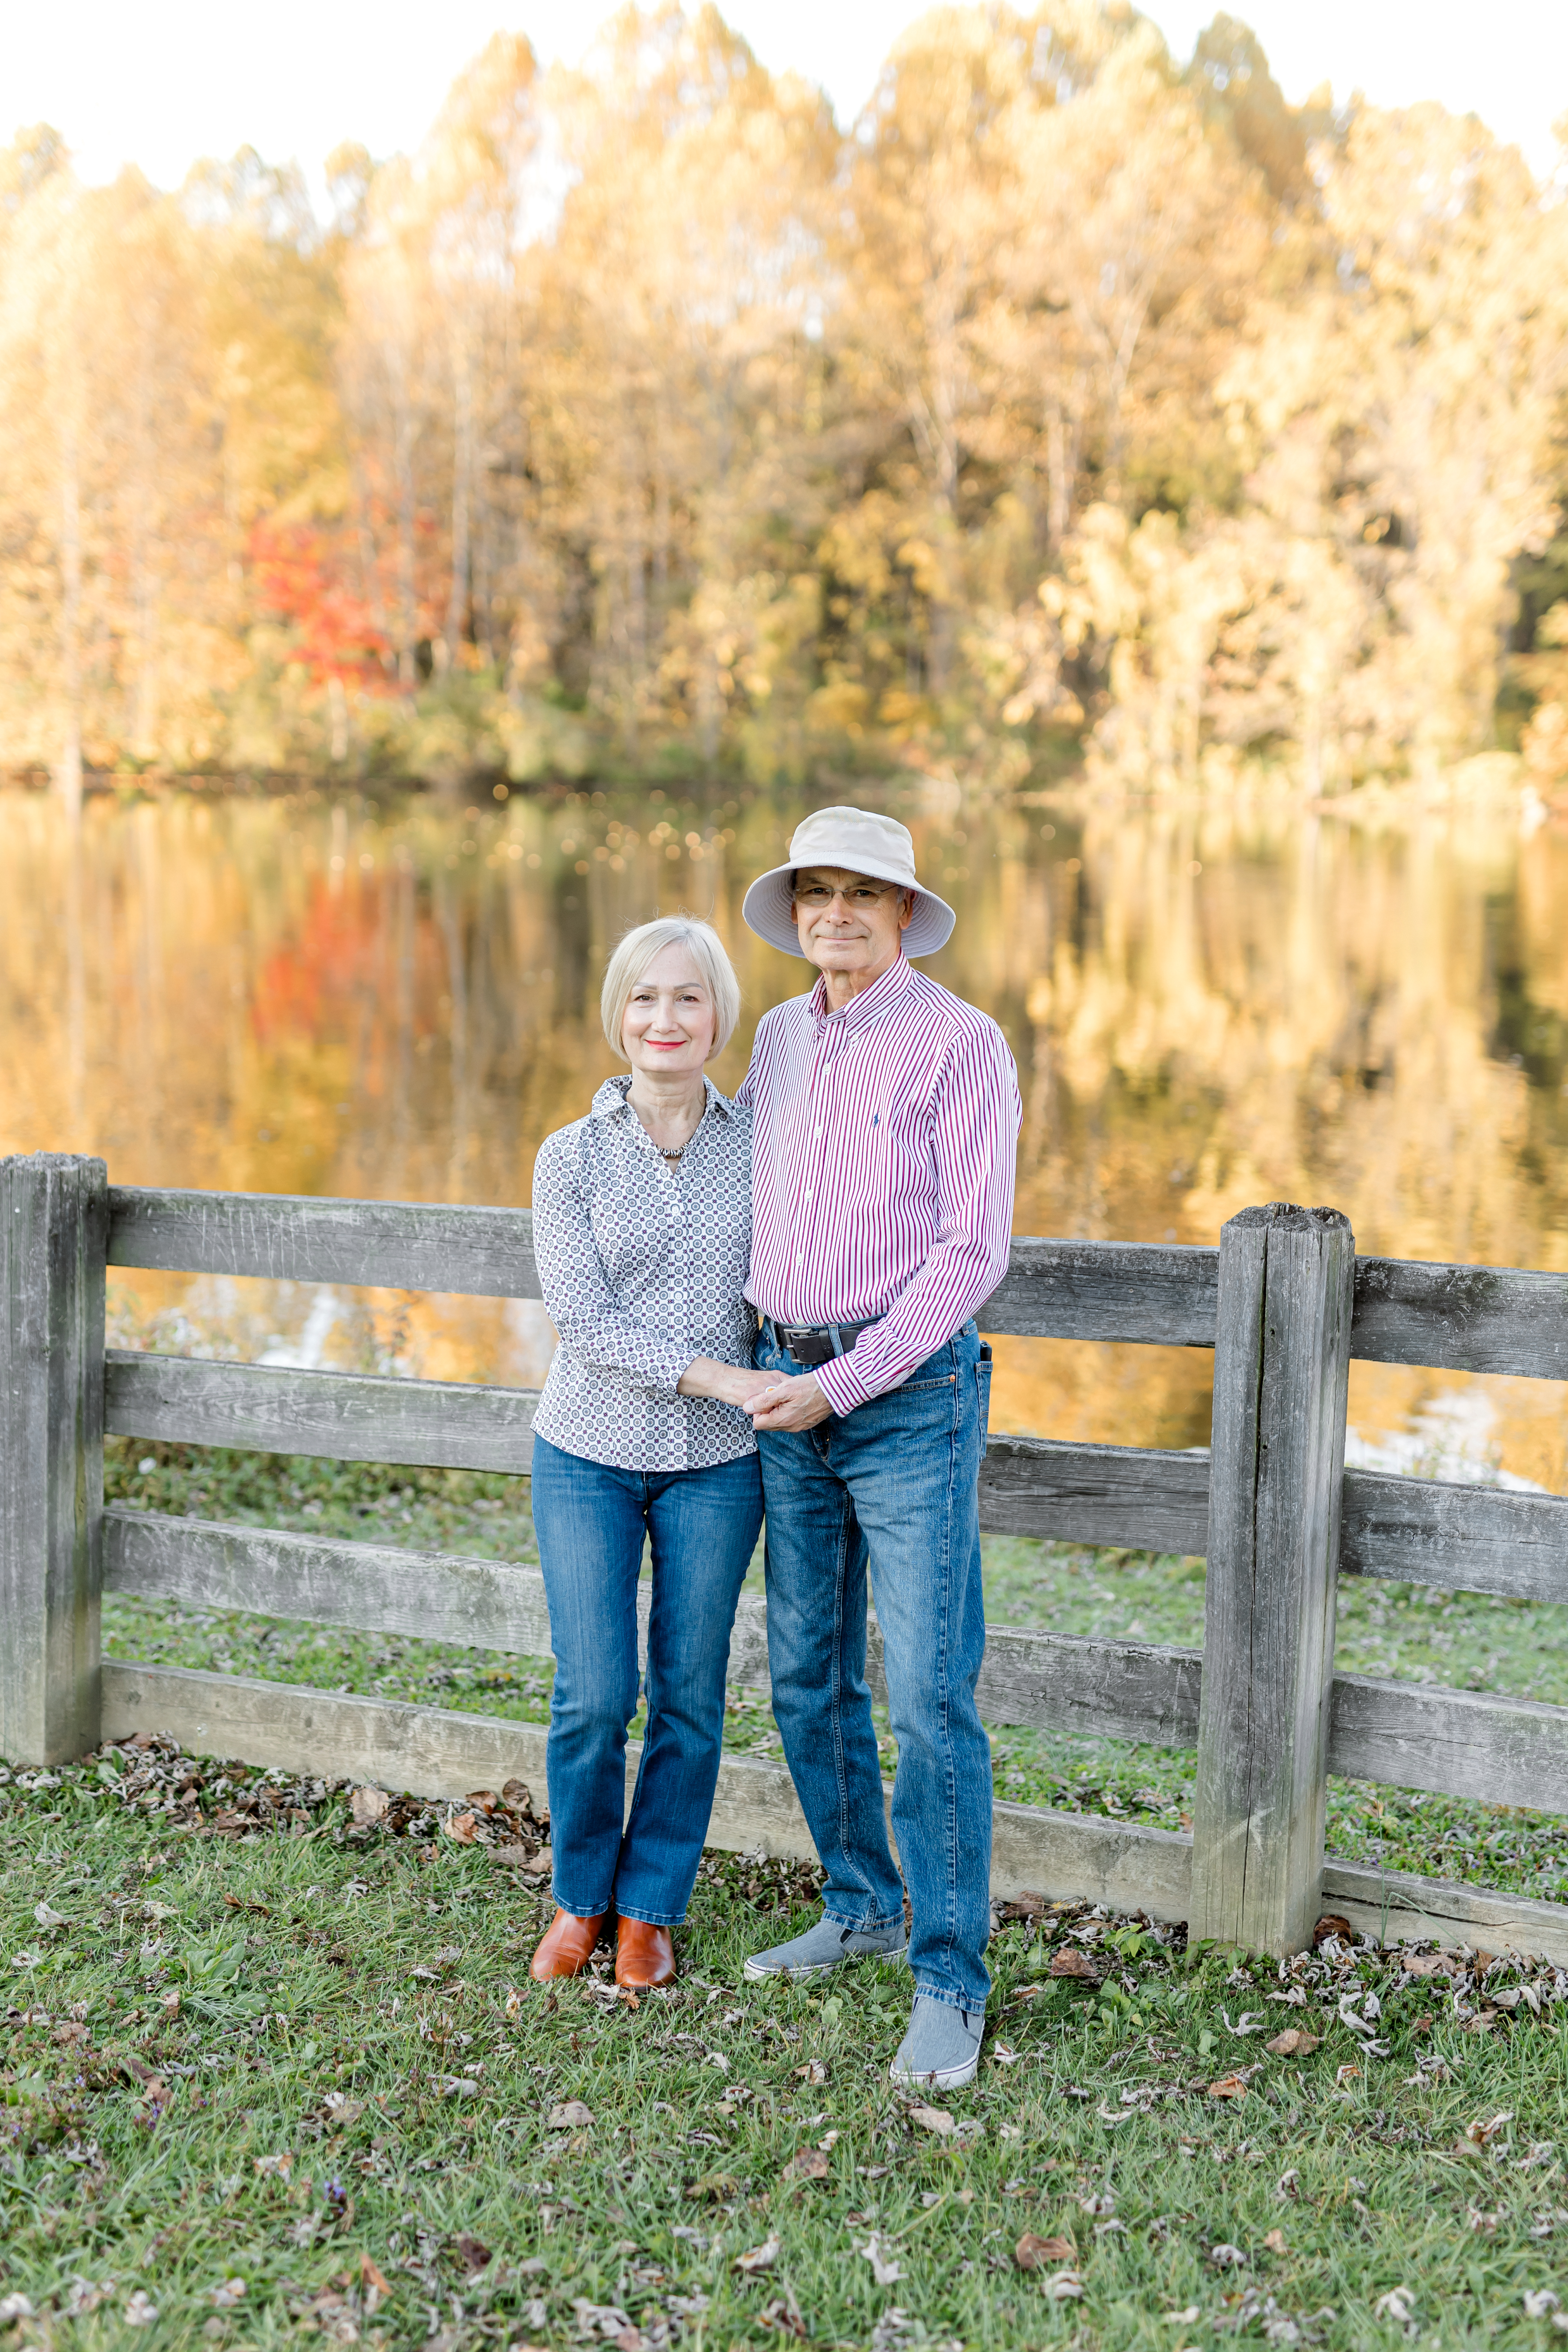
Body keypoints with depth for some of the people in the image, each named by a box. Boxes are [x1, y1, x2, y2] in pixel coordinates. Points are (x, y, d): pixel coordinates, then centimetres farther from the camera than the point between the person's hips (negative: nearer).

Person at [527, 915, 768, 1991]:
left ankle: (651, 1908, 26)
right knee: (595, 1697, -2)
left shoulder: (759, 1144, 0)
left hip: (715, 1466, 1)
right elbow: (583, 1321, -11)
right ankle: (580, 1896, 23)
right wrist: (714, 1375, -20)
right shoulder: (572, 1157, -4)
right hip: (588, 1456, -1)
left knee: (690, 1699, 7)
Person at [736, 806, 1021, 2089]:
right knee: (809, 1678, 13)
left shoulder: (960, 1042, -9)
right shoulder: (780, 1037, 10)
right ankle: (863, 1907, 31)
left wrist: (844, 1385, -17)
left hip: (908, 1392, -6)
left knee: (929, 1697, -6)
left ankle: (950, 1982, 3)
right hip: (789, 1386, 7)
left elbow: (973, 1248, -14)